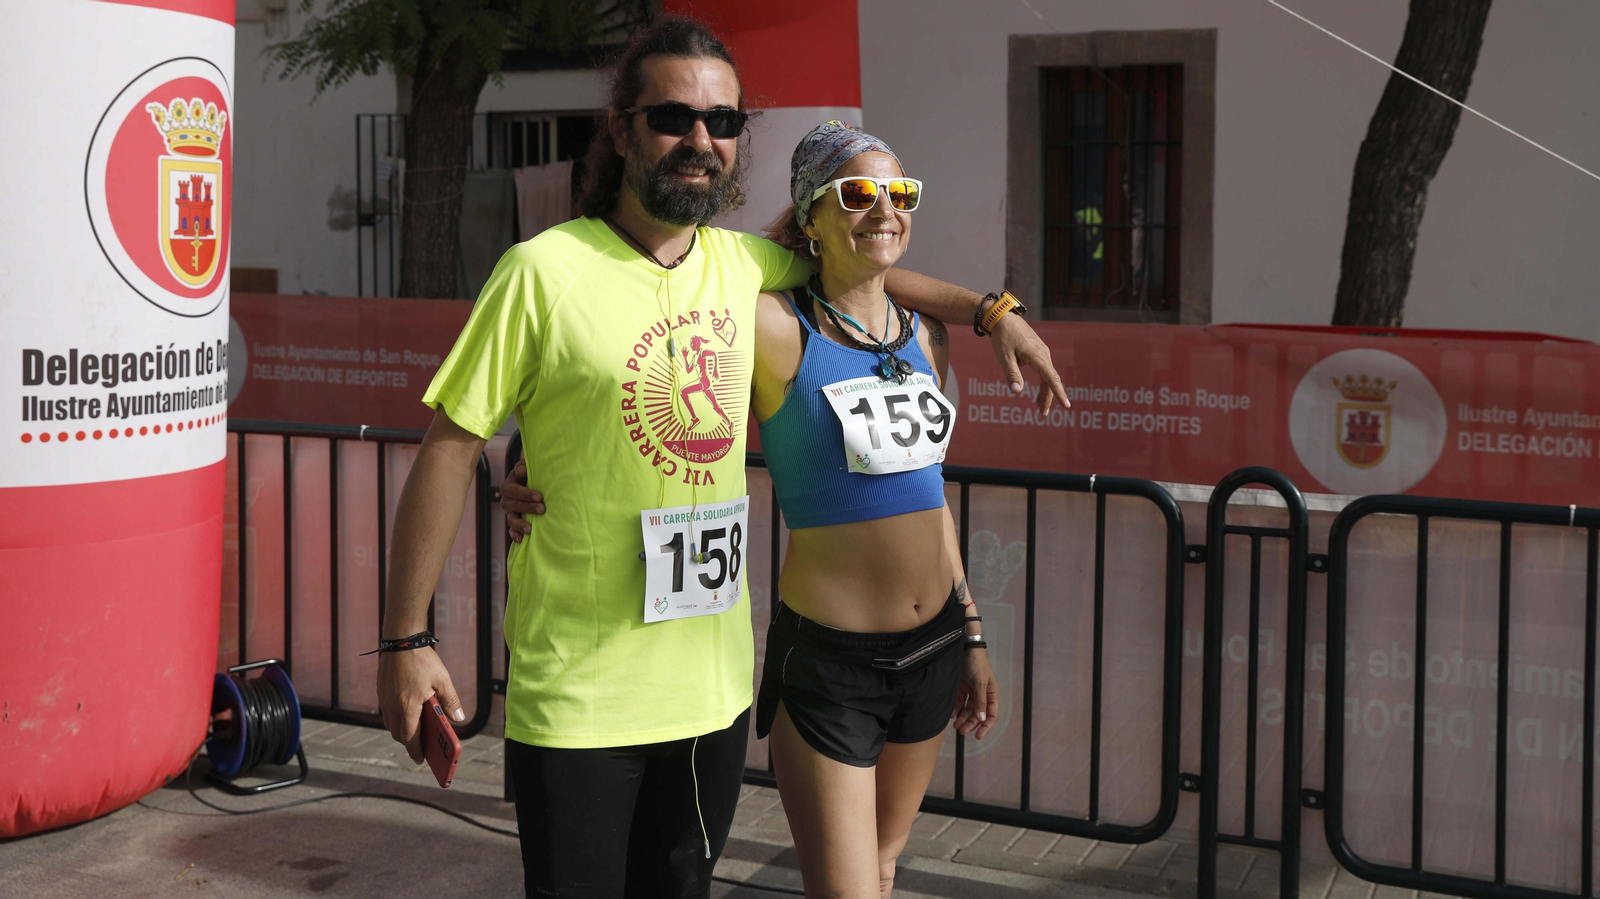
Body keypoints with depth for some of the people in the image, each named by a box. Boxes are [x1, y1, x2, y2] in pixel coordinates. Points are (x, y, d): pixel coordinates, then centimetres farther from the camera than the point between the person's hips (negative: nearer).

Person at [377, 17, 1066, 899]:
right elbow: (449, 449, -9)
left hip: (713, 685, 5)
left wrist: (990, 309, 16)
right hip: (578, 694, -5)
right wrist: (406, 639, -10)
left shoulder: (743, 265, 5)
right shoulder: (545, 271, -11)